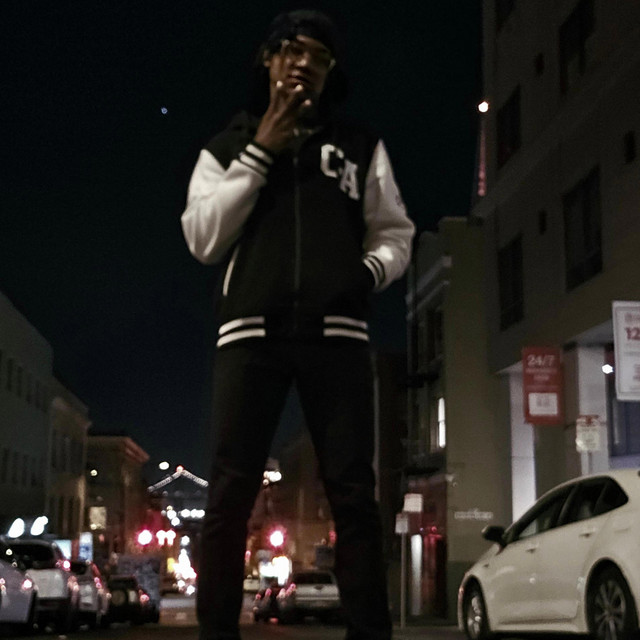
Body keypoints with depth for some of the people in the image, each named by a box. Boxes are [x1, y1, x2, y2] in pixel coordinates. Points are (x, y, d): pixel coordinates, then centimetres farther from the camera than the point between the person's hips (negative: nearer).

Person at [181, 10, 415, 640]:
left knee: (352, 490, -3)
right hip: (250, 330, 0)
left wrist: (371, 269, -6)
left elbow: (395, 233, 17)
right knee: (230, 492, -5)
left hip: (337, 332, 1)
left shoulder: (360, 147, 19)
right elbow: (203, 239, 5)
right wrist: (259, 153, 0)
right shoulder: (228, 147, 18)